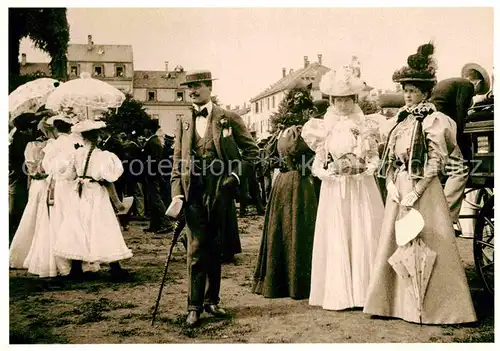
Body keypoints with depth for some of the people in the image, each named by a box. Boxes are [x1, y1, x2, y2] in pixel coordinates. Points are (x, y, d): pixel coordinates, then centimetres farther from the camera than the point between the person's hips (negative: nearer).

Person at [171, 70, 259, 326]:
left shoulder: (228, 119, 3)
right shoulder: (183, 123, 11)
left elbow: (251, 151, 6)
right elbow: (177, 161, 9)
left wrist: (236, 175, -7)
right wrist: (177, 192, -2)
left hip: (220, 193, -1)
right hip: (194, 194, 1)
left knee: (216, 250, 10)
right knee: (196, 249, -2)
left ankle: (211, 300, 24)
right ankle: (194, 306, 5)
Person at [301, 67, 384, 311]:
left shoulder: (365, 126, 6)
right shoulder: (324, 128, 5)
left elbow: (374, 157, 8)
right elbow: (318, 163, 7)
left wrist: (369, 168, -12)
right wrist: (326, 173, -13)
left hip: (362, 187, 0)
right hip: (334, 189, 0)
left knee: (364, 236, 0)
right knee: (336, 239, 2)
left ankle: (364, 290, 10)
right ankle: (337, 293, 10)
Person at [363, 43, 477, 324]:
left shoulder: (433, 120, -8)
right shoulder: (404, 119, 14)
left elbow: (435, 163, -13)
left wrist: (414, 194, -17)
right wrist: (392, 185, -2)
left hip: (423, 190, -7)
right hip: (399, 190, 8)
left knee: (423, 245, -2)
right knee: (394, 243, 10)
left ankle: (431, 305, 10)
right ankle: (397, 301, 22)